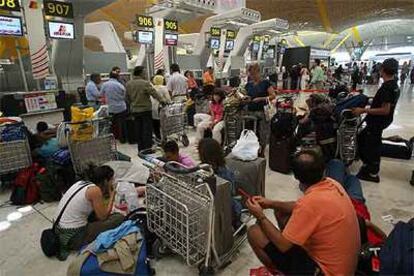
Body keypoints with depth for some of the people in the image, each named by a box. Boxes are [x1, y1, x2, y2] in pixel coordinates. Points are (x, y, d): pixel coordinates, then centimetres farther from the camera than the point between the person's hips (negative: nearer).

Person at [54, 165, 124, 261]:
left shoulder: (82, 182, 6)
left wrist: (106, 193, 8)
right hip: (72, 237, -9)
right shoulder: (95, 190, -18)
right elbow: (103, 217, -10)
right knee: (119, 218, -8)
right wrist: (112, 196, -1)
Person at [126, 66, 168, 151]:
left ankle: (141, 149, 18)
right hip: (145, 109, -6)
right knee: (147, 130, 1)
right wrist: (163, 100, -5)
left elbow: (127, 98, 12)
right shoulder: (145, 83, -14)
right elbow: (154, 93, -15)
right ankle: (148, 148, 4)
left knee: (139, 131, 12)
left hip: (134, 110, 6)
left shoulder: (128, 84, 6)